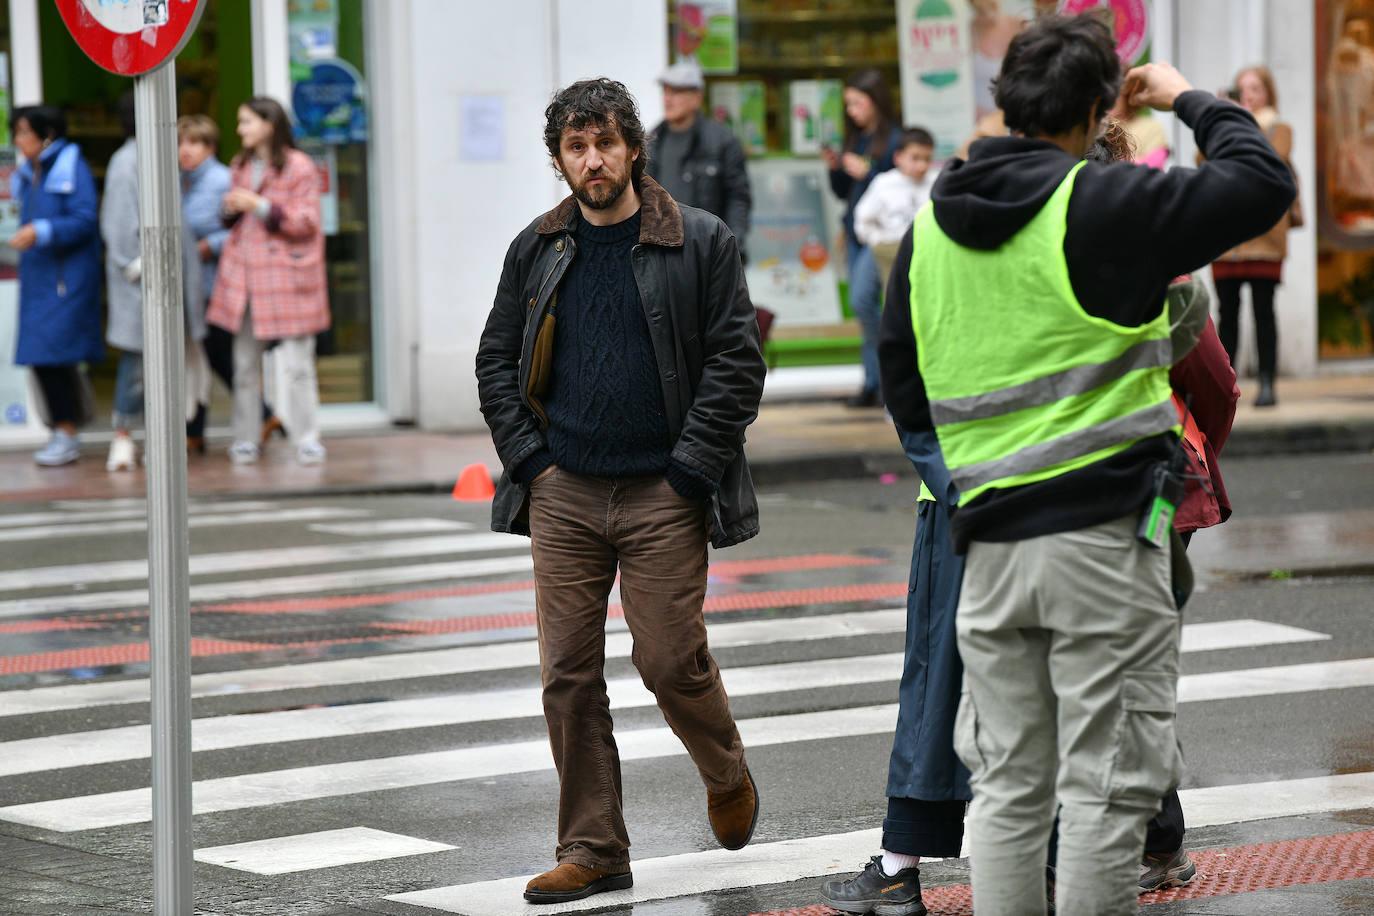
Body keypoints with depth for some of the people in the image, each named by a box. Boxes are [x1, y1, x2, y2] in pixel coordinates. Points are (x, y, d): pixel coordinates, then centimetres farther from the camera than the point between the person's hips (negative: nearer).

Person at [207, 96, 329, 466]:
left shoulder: (298, 167, -5)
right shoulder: (242, 166, 15)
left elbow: (307, 222, -9)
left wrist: (260, 206, -16)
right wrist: (230, 209, 1)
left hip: (286, 277, -6)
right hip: (243, 274, 6)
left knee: (297, 362, -6)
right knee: (245, 362, 6)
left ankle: (307, 439, 0)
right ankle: (246, 440, 12)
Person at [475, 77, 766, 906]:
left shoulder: (701, 243, -1)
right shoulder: (536, 251, 10)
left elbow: (737, 362, -4)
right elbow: (496, 362, 15)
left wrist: (689, 470, -9)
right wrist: (529, 458, 2)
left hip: (662, 496, -3)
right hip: (564, 495, 4)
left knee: (672, 661, -3)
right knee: (569, 674, 1)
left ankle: (728, 776, 28)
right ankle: (593, 851, 8)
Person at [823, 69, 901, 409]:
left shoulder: (893, 140, -10)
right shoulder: (855, 140, 13)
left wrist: (866, 173, -18)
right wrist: (835, 168, 2)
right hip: (856, 232, 8)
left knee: (863, 299, -17)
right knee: (863, 305, 8)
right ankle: (873, 383, 13)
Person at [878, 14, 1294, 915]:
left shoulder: (932, 225, 9)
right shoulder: (1100, 205, -12)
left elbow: (902, 384, 17)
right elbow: (1264, 184, -10)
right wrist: (1193, 101, 6)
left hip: (990, 538, 6)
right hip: (1105, 534, -6)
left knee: (1008, 787, 13)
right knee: (1104, 787, 0)